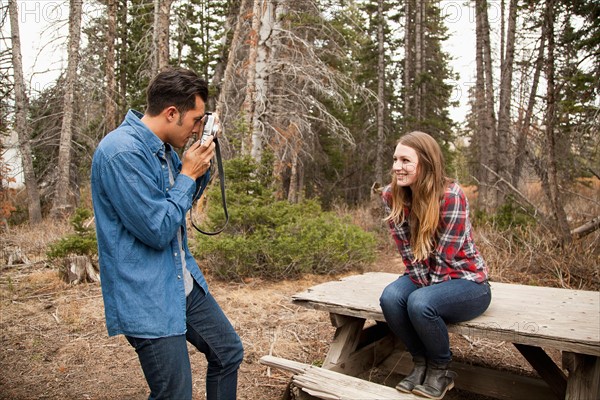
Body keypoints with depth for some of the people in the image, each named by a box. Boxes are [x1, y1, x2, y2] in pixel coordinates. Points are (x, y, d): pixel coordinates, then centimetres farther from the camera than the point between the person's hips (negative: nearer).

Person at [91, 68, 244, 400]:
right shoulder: (122, 152, -23)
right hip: (147, 299, -9)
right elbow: (158, 230, -24)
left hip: (184, 284, 9)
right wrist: (188, 174, -13)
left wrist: (201, 168, 2)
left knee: (229, 353, 19)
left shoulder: (163, 147, 6)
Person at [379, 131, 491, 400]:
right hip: (425, 277, 5)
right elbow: (407, 251, -7)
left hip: (467, 281, -4)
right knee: (390, 298, -25)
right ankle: (421, 362, 0)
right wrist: (422, 286, -14)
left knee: (420, 304, -32)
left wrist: (427, 292, -17)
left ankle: (441, 369, -2)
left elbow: (445, 257, -22)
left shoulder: (451, 195, -25)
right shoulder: (391, 195, -9)